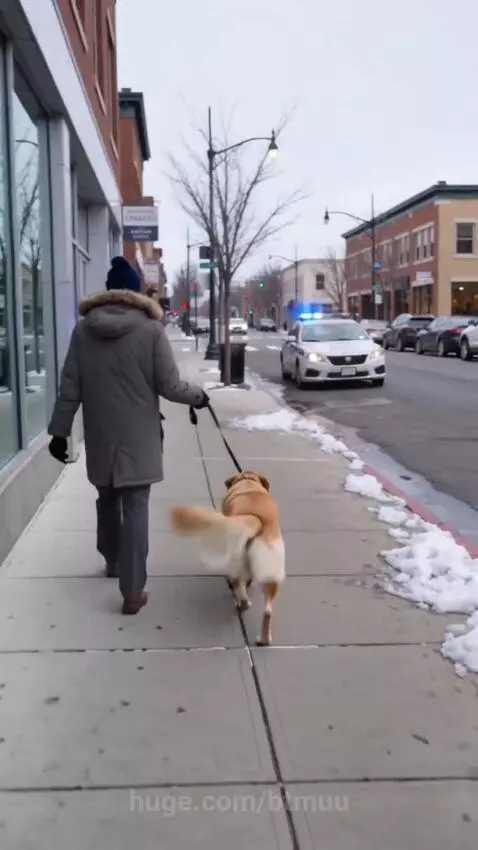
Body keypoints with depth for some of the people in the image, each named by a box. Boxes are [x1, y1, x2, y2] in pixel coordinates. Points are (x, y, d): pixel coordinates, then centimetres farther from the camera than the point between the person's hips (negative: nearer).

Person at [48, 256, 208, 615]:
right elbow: (169, 386, -9)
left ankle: (113, 562, 42)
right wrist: (198, 396, 10)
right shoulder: (151, 329, -9)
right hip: (138, 435, -3)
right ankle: (132, 591, -2)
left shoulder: (83, 330, 0)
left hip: (99, 435, 3)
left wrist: (60, 431, 7)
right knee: (135, 507, -1)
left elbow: (70, 388, 0)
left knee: (107, 499, 22)